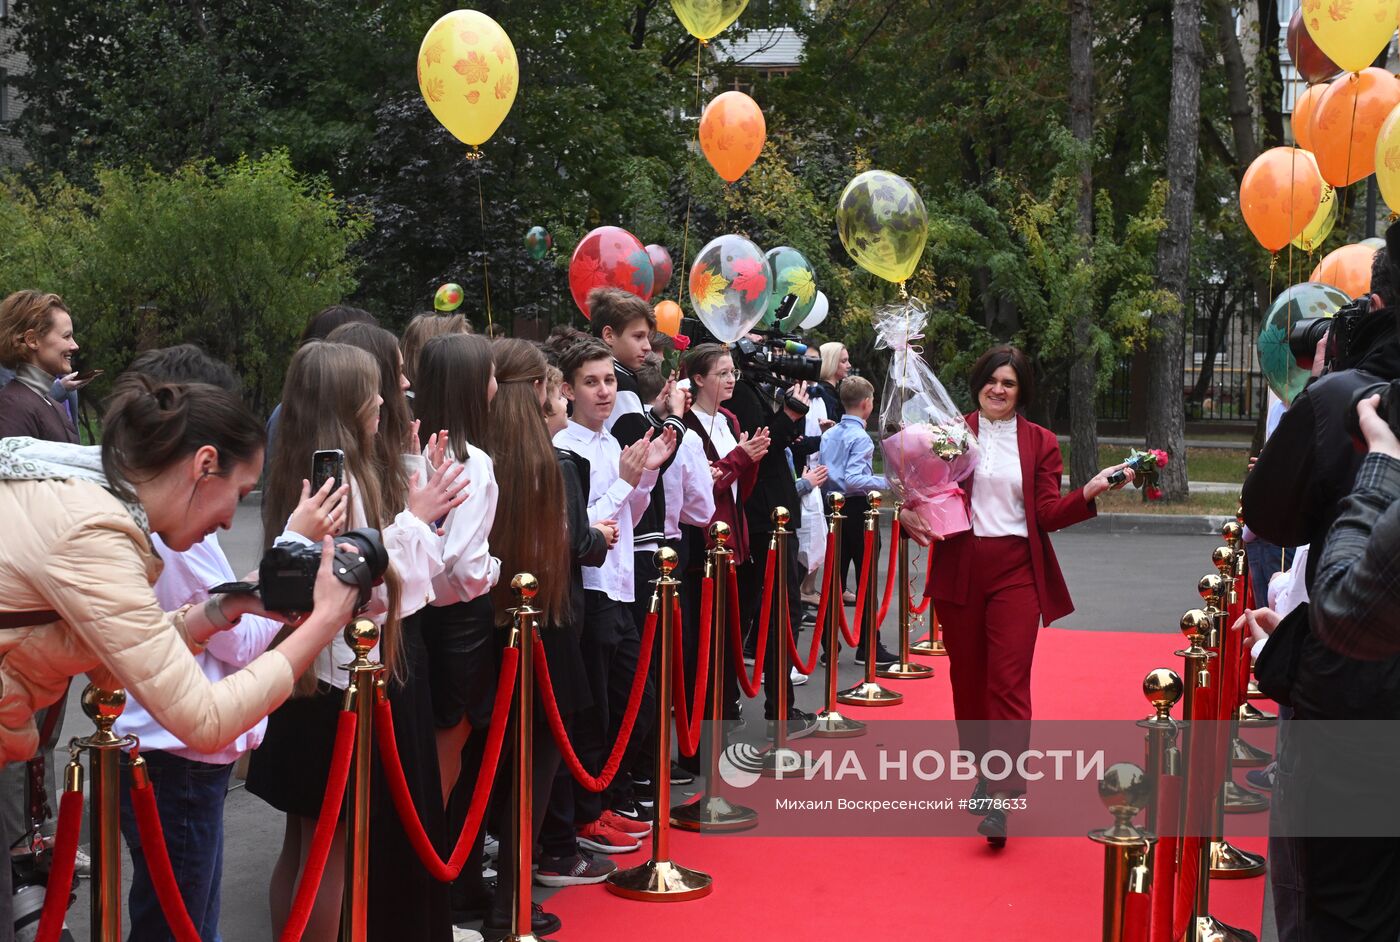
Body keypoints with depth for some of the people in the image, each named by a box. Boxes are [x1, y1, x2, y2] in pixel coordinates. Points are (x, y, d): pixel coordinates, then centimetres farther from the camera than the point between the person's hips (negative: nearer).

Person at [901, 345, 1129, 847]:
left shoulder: (1040, 442, 7)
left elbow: (1048, 514, 1)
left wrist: (1090, 491, -14)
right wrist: (909, 513, -9)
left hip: (1016, 570, -2)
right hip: (960, 568, 2)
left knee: (1009, 680, -9)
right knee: (967, 676, 9)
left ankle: (1000, 795, -11)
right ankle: (983, 770, 26)